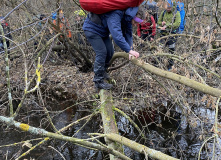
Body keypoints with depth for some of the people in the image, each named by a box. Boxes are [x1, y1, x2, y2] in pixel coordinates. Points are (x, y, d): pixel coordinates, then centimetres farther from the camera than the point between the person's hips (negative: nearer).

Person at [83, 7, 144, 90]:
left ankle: (102, 72, 31)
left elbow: (128, 34, -4)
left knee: (110, 52, 7)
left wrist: (130, 50, -17)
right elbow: (117, 35, -48)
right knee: (102, 52, -16)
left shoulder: (127, 17, -8)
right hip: (91, 29, -9)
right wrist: (129, 50, -49)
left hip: (102, 31, 9)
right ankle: (98, 81, -8)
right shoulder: (115, 15, -37)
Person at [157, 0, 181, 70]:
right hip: (164, 33, 4)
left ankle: (170, 65, 15)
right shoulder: (163, 12, 7)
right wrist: (162, 23, -10)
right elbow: (159, 22, 14)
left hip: (172, 33, -3)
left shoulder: (176, 13, -6)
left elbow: (177, 24, -16)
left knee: (171, 50, 3)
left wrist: (167, 25, -19)